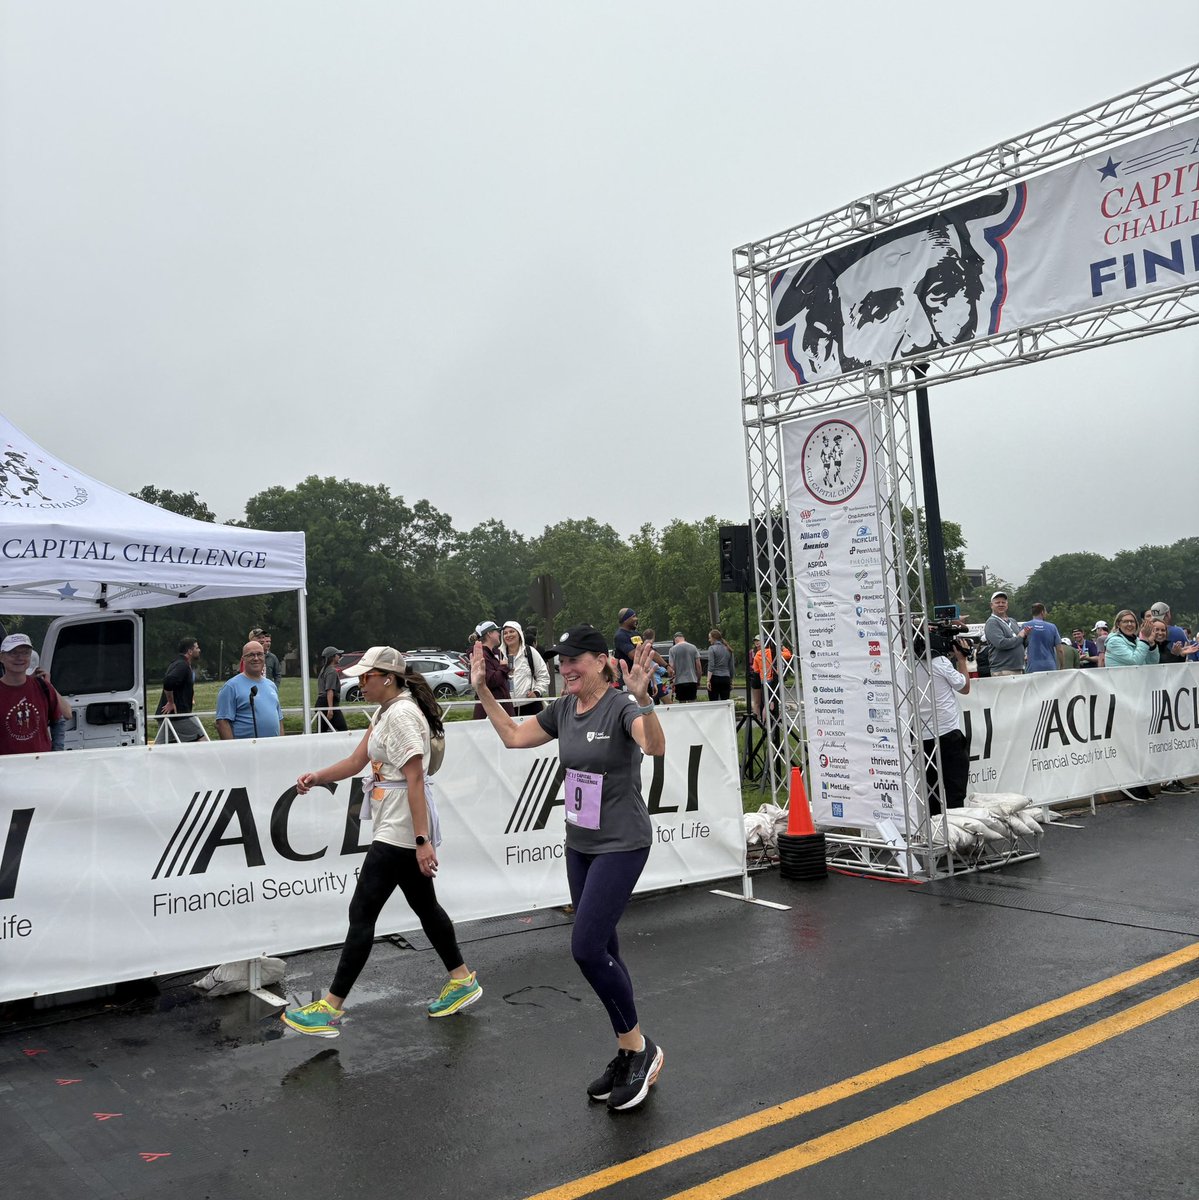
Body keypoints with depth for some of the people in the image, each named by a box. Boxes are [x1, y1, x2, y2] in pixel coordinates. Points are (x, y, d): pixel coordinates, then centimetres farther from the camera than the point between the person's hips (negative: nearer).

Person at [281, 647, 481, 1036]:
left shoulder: (402, 715, -18)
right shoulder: (387, 712, 13)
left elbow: (415, 780, -23)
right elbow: (357, 761, 12)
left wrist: (423, 841, -24)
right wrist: (317, 777, -5)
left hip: (401, 832, -11)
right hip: (398, 829, 11)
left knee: (362, 913, -4)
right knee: (424, 905, 18)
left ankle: (330, 1009, 4)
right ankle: (462, 981, 30)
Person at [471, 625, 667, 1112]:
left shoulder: (621, 706, -18)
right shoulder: (563, 709, 4)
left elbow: (656, 746, -37)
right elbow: (513, 736, 15)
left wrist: (641, 697, -52)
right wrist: (483, 690, 9)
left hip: (621, 845, -8)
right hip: (580, 844, 8)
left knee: (587, 948, -12)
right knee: (601, 952, 13)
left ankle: (640, 1048, 8)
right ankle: (628, 1056, 27)